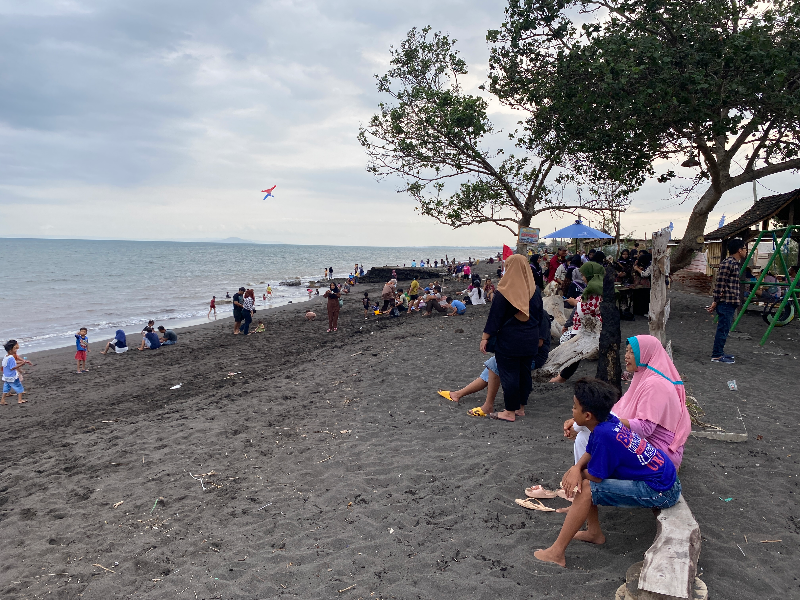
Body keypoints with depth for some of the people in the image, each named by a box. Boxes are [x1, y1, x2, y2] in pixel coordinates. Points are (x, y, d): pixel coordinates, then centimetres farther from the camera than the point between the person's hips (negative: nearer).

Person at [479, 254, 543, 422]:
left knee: (508, 373, 2)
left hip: (509, 340, -6)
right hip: (530, 341, 6)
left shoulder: (504, 292, -14)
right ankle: (521, 407, 26)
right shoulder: (535, 291, 3)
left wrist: (485, 337, -5)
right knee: (525, 372, 14)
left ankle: (510, 412, 9)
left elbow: (494, 316, -12)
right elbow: (540, 316, 11)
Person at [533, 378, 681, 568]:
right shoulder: (607, 420, -2)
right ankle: (594, 532, 22)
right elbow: (590, 453, 10)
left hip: (660, 491, -9)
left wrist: (576, 471, 3)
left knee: (587, 489, -17)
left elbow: (596, 477, -18)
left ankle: (556, 553, -9)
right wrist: (576, 469, -10)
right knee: (582, 475, 10)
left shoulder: (604, 434, -27)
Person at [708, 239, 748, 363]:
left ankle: (719, 352, 23)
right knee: (723, 329, -6)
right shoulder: (727, 264, -15)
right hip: (726, 302, -10)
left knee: (724, 329, 15)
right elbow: (719, 284, -17)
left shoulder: (736, 264, 17)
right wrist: (715, 302, -17)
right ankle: (716, 355, 0)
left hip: (731, 303, 10)